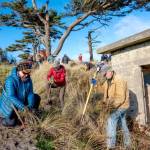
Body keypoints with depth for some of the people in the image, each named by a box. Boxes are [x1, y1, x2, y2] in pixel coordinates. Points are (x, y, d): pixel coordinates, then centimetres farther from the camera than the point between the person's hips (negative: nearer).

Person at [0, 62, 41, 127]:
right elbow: (11, 97, -37)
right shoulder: (10, 80, -30)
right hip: (9, 105, -6)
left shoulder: (28, 80, -10)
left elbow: (30, 94, -13)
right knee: (11, 123, -16)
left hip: (21, 101, 6)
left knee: (36, 97, 0)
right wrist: (22, 107, -47)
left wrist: (30, 106, -29)